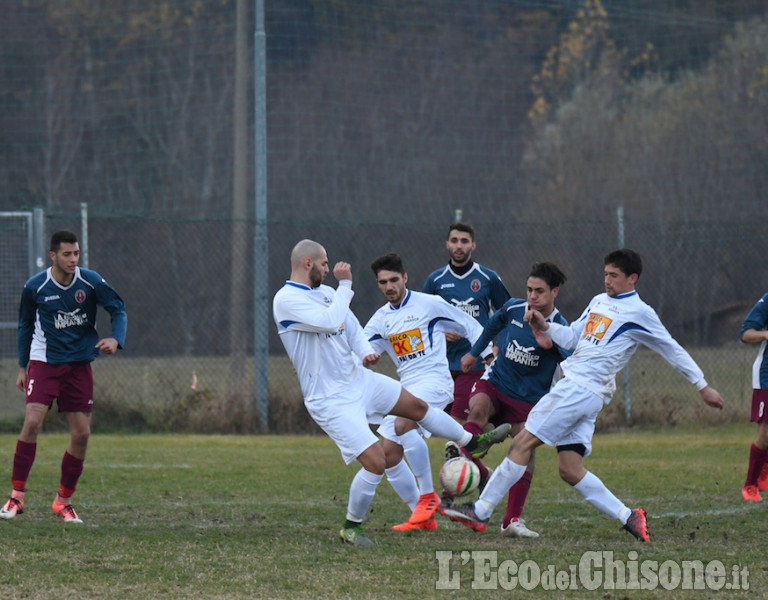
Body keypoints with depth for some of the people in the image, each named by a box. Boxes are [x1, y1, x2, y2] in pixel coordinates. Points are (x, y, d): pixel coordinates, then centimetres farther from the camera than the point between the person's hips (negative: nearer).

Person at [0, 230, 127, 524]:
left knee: (82, 433, 0)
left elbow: (118, 309, 1)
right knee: (32, 421, -20)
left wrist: (115, 339, -19)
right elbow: (25, 325, 8)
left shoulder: (91, 281, -7)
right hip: (44, 363, -2)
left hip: (79, 364, 2)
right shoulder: (35, 287, -7)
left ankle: (63, 500, 17)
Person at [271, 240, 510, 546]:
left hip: (358, 378, 9)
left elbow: (351, 326, 18)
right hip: (331, 401, -9)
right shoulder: (286, 300, -21)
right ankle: (351, 528, 5)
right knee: (376, 462, -15)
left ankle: (473, 442, 45)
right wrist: (345, 285, -22)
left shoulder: (325, 292, 6)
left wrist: (365, 353, -2)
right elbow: (331, 322, -33)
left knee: (417, 406, 22)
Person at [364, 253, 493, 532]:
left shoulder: (429, 304, -1)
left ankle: (428, 495, -23)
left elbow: (470, 327, 5)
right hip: (406, 389, 7)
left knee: (403, 425, -33)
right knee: (387, 454, -2)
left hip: (435, 381, -7)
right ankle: (423, 517, 7)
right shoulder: (380, 319, 13)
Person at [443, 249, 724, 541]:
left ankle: (481, 512, -7)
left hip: (582, 388, -8)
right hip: (575, 388, 8)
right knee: (571, 470, 2)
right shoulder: (599, 301, 21)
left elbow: (673, 350, 3)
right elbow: (572, 338, 21)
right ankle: (628, 517, 7)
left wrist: (703, 386, 6)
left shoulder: (639, 313, -2)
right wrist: (545, 327, 3)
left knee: (523, 442, -9)